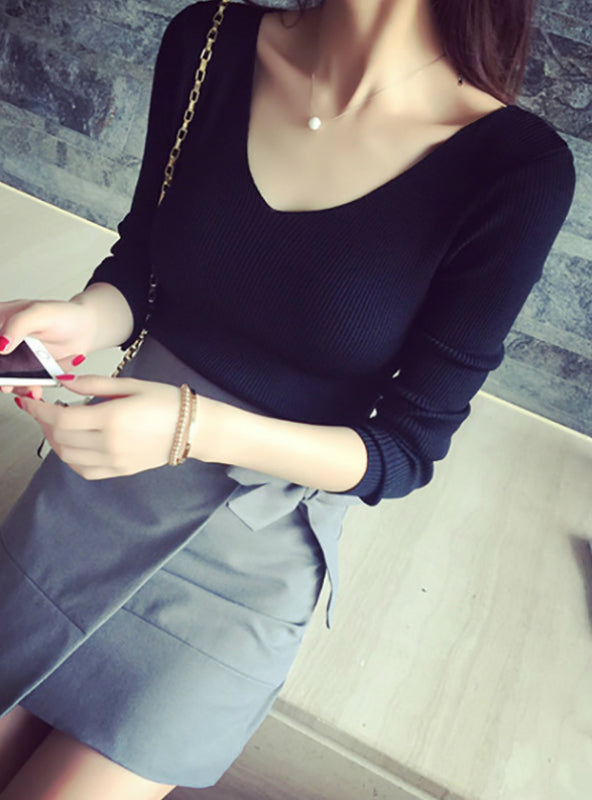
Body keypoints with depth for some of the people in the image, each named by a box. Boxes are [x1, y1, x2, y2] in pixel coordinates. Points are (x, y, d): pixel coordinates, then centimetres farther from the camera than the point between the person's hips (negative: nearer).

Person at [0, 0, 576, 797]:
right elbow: (139, 256, 6)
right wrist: (84, 319, -18)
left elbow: (406, 452, -12)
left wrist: (197, 428, -27)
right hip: (102, 475, 4)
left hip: (251, 551, -3)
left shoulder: (520, 168, -17)